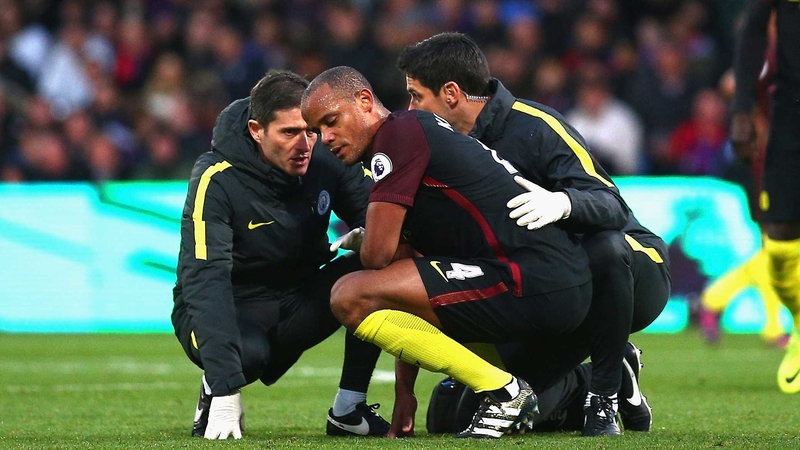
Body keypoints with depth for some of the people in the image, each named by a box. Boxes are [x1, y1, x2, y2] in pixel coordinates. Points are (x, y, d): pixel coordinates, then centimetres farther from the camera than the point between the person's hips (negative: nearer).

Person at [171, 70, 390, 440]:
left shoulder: (326, 160, -10)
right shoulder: (217, 180, -24)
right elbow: (205, 281, -31)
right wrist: (226, 393, -41)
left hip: (296, 303, 5)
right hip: (229, 310, -5)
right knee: (248, 352, -40)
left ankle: (349, 410, -11)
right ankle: (213, 395, -2)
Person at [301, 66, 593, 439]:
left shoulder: (399, 132, -6)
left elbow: (378, 254, -12)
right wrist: (404, 393, 21)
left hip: (532, 281, -11)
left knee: (351, 297, -14)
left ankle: (503, 392, -10)